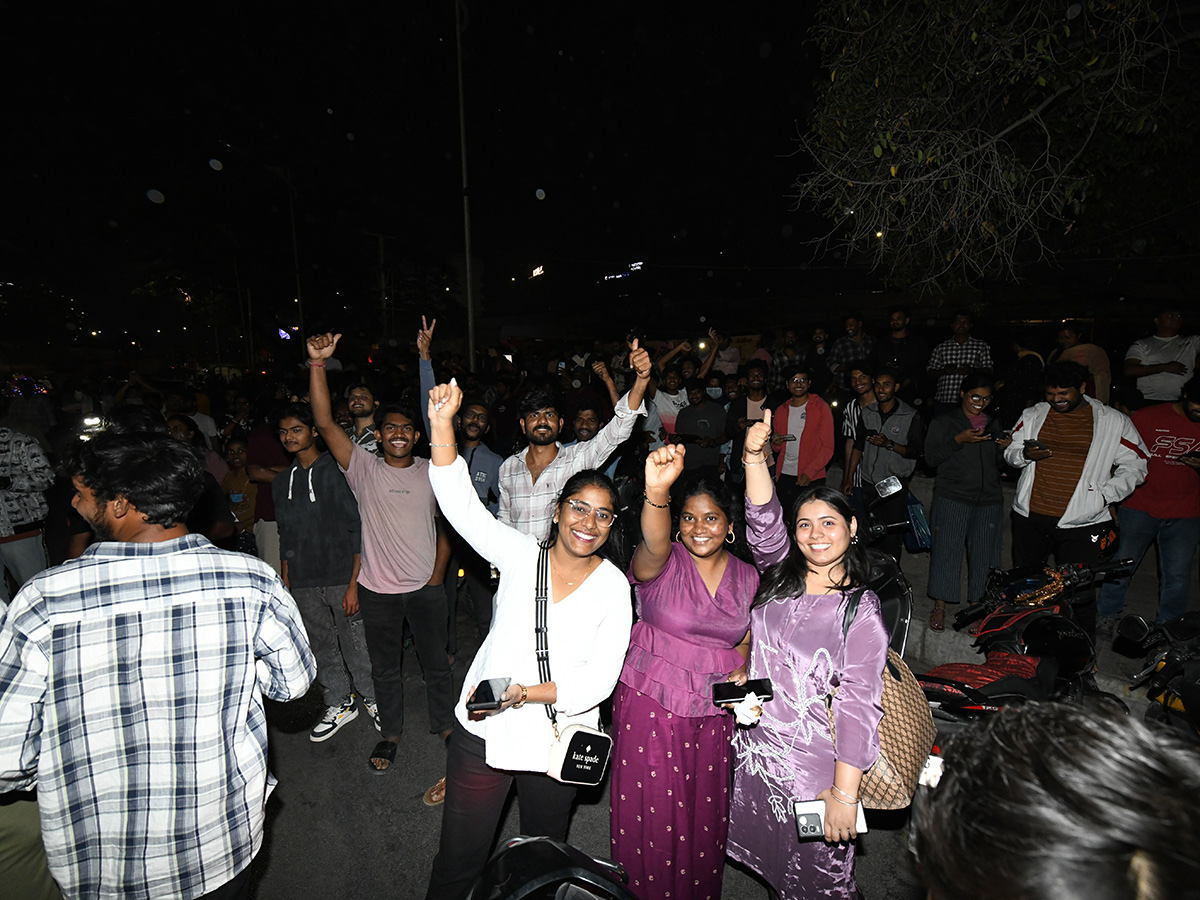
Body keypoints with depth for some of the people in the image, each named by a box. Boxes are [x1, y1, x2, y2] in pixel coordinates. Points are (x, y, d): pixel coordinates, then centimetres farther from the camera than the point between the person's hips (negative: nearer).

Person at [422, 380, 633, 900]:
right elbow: (460, 503, -16)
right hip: (484, 731, 0)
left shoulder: (613, 587, -8)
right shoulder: (520, 555, -7)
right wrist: (442, 424, -27)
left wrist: (523, 693, -25)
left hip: (558, 739, 1)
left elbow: (599, 680, -13)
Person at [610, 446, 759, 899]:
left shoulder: (747, 578, 2)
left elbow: (743, 644, 13)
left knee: (705, 812, 17)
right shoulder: (663, 564, -13)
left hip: (715, 710, 4)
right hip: (651, 704, -3)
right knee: (653, 812, 8)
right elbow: (653, 545, -38)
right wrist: (656, 493, -58)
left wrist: (741, 680, -8)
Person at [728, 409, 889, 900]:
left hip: (811, 767, -4)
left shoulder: (861, 611, -13)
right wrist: (754, 456, -29)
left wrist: (844, 795, -20)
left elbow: (859, 706, -17)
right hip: (752, 748, 4)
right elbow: (764, 522, -15)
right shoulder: (782, 578, 0)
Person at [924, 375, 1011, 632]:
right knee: (946, 550, -5)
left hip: (988, 500, 4)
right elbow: (931, 457, -3)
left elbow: (1000, 464, 21)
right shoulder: (944, 422, 7)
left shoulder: (993, 425, 19)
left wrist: (1006, 449, 0)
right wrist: (959, 440, -15)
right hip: (952, 497, -4)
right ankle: (939, 608, 5)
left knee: (983, 554, 3)